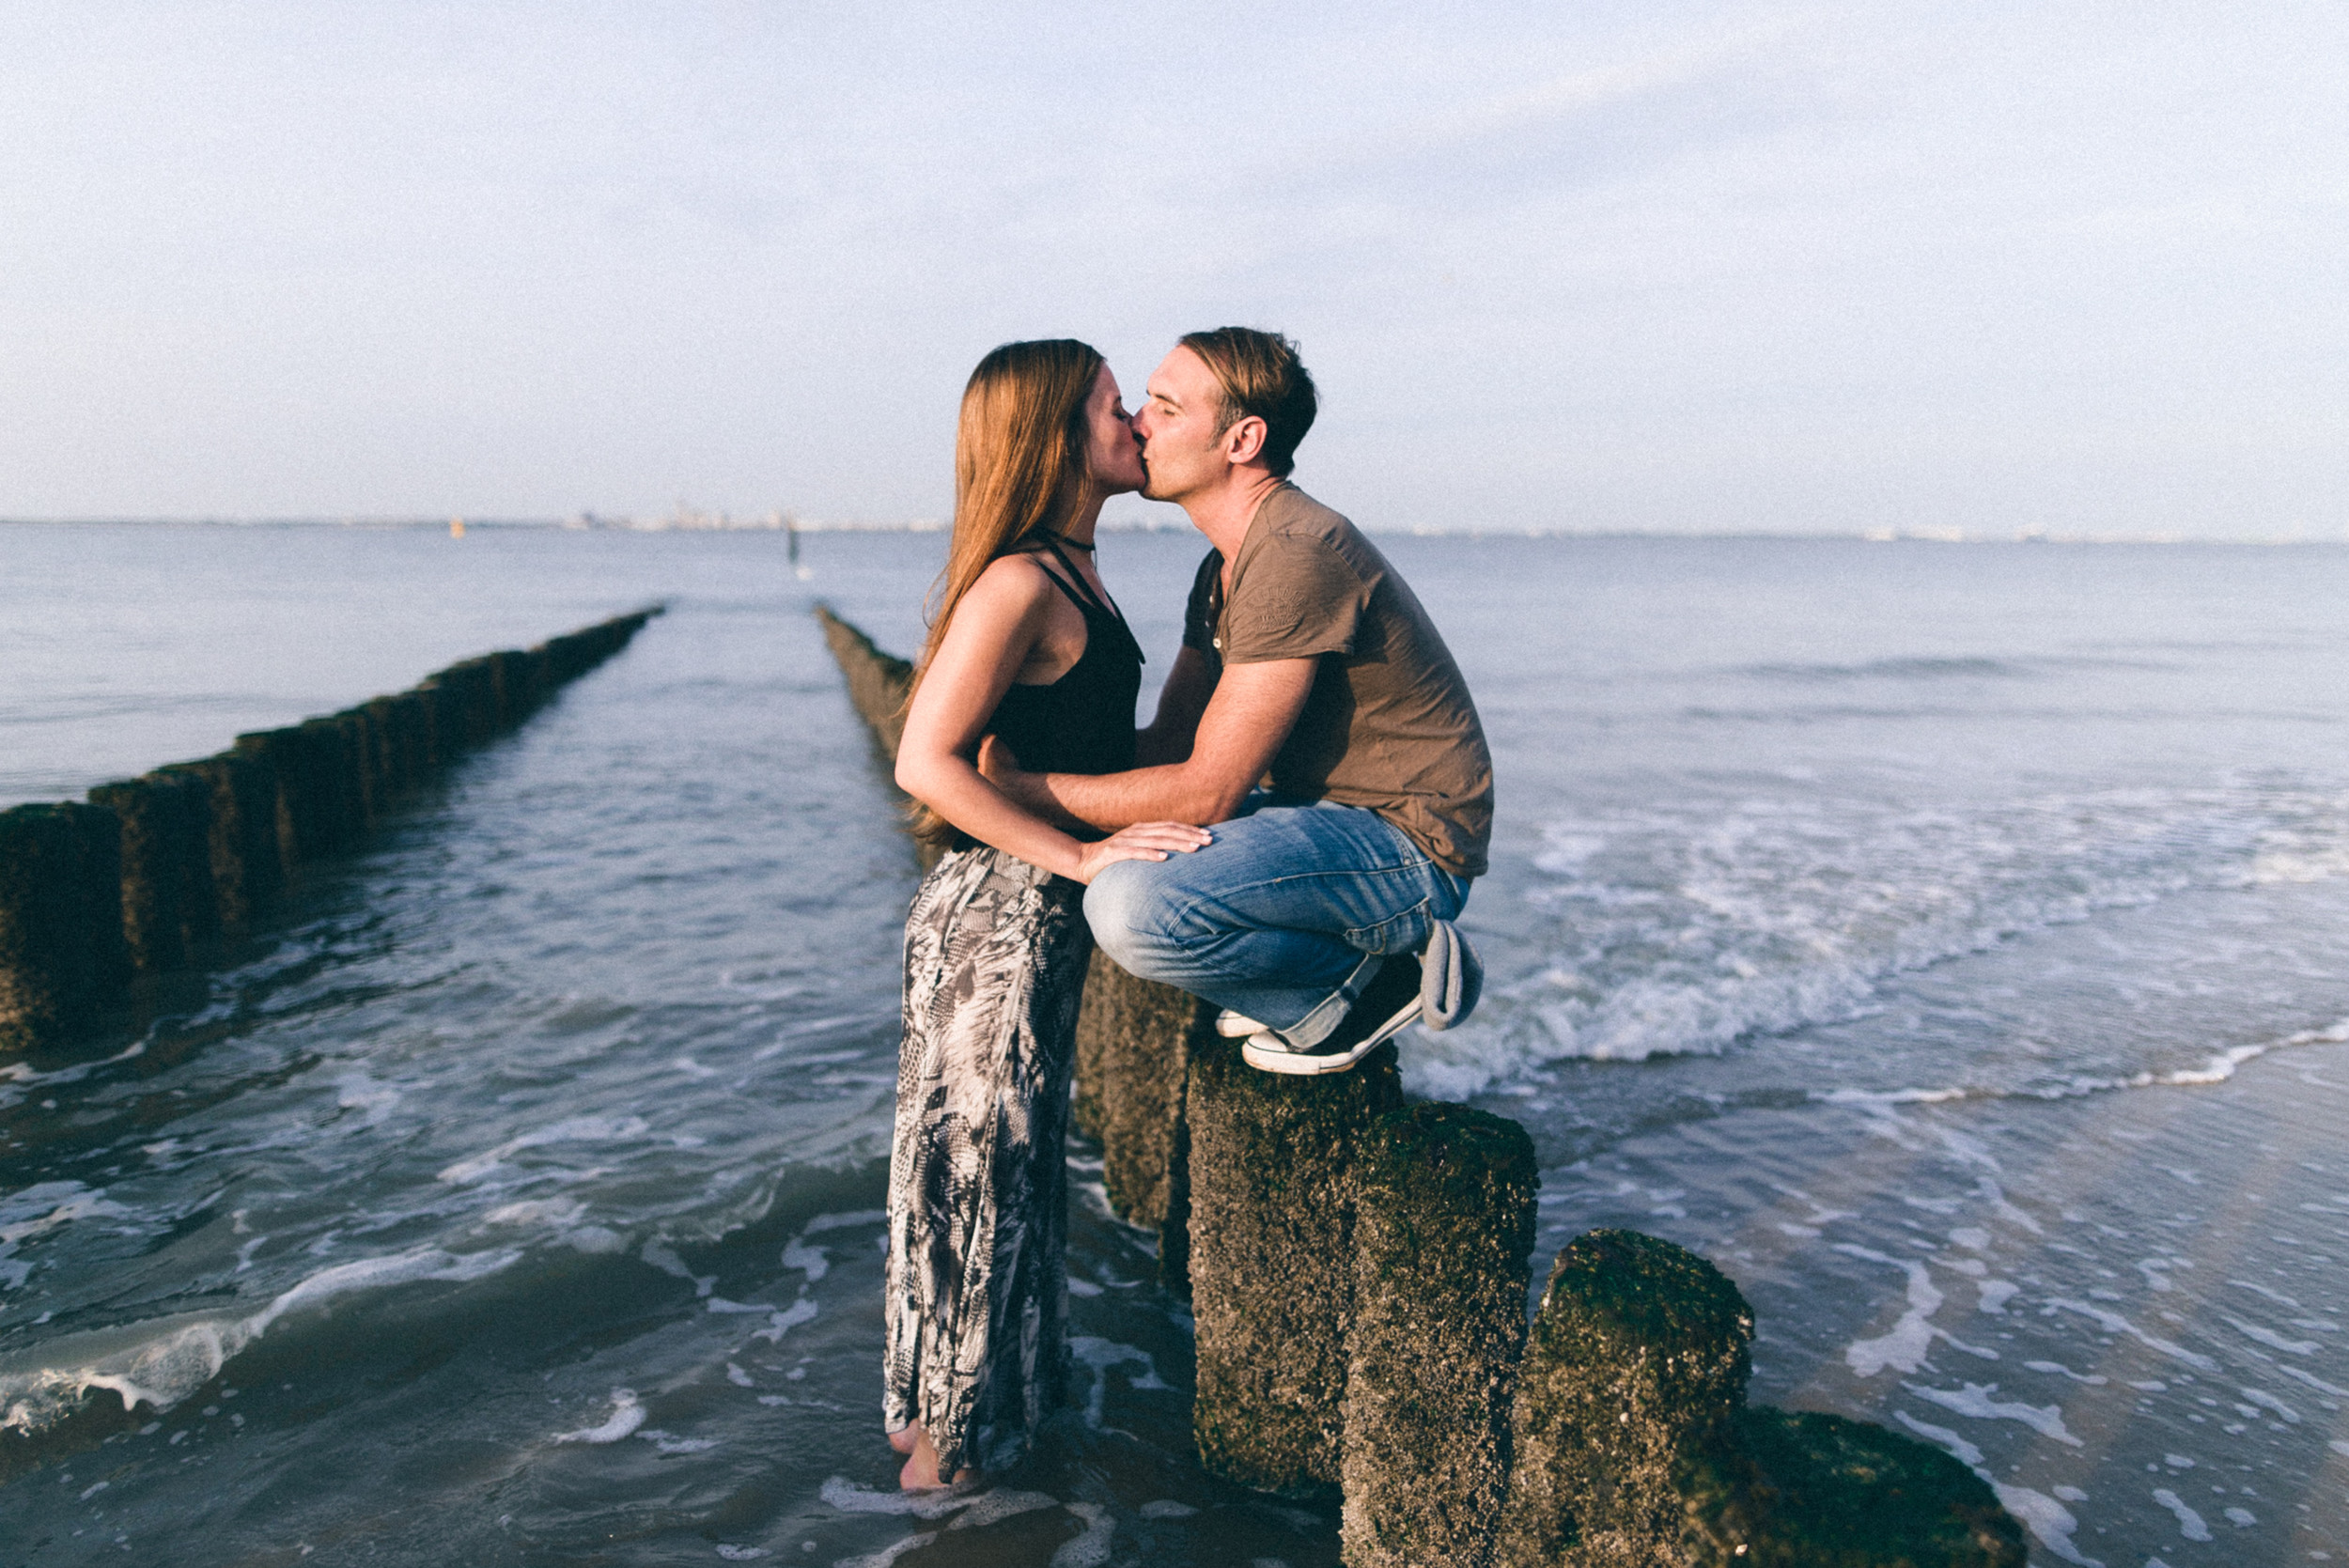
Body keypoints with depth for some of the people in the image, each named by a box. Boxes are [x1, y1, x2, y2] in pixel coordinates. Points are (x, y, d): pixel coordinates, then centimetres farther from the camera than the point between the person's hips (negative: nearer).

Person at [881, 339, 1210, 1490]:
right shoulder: (1020, 582, -19)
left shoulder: (1070, 573, 11)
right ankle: (949, 1435, 24)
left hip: (1037, 915, 10)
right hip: (999, 914, -10)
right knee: (978, 1162, 4)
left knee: (1010, 1157, 20)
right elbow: (926, 762, -24)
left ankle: (957, 1404, 39)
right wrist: (1080, 857, -25)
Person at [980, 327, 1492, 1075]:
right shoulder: (1226, 569, 11)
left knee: (1133, 905, -30)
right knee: (1109, 839, 16)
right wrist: (1026, 747, -1)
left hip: (1407, 846, -10)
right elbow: (1168, 745, 11)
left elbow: (1207, 792, -24)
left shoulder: (1299, 559, -22)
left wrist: (1020, 788, -18)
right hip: (1331, 816, 10)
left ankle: (1360, 988, -6)